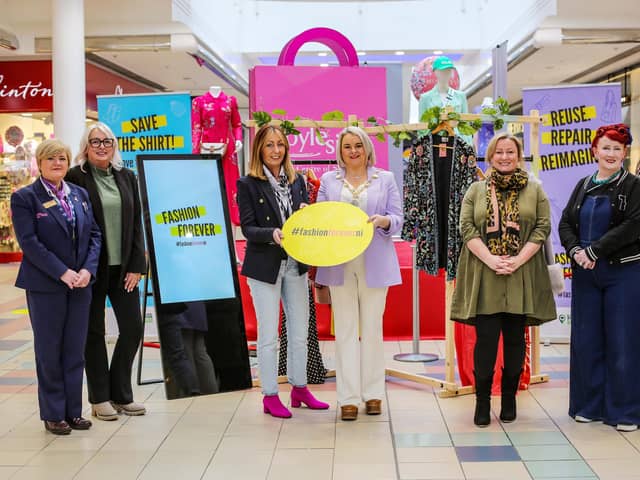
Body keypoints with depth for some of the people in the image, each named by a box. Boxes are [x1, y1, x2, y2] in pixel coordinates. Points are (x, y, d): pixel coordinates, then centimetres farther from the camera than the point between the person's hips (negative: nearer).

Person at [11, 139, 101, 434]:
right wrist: (62, 273, -18)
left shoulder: (80, 194, 11)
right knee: (49, 351, 5)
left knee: (75, 350, 8)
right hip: (45, 286, -4)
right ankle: (53, 414, 15)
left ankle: (73, 411, 18)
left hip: (80, 284, 4)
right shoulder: (24, 197, -4)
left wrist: (87, 269, -8)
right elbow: (29, 242, -12)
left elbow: (94, 235, 8)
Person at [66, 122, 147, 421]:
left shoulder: (126, 177, 8)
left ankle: (121, 394, 19)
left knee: (133, 328, 4)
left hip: (123, 268, 4)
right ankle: (99, 399, 17)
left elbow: (136, 224, 8)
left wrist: (136, 266, 1)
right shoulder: (75, 178, -5)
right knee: (94, 332, 5)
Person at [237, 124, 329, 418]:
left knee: (299, 330, 12)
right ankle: (270, 396, 13)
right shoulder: (248, 184, -6)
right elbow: (247, 228, -10)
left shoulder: (297, 180, 8)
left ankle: (299, 388, 27)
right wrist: (272, 234, -27)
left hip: (295, 263, 5)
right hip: (265, 265, -5)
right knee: (268, 334, 2)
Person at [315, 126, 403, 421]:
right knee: (345, 329, 0)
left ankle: (373, 393, 17)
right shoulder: (328, 181, 11)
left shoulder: (385, 179, 8)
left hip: (374, 264, 0)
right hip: (339, 263, 1)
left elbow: (398, 219, 2)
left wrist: (382, 221, -19)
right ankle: (348, 397, 5)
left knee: (372, 328, 6)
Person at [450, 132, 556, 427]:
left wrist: (517, 260, -11)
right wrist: (490, 259, -12)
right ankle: (482, 402, 6)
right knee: (485, 338, -3)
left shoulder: (535, 190, 10)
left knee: (515, 338, 5)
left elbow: (542, 228, 2)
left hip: (521, 277, 1)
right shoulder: (476, 190, 10)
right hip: (484, 277, 0)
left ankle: (509, 399, 17)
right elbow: (466, 228, 1)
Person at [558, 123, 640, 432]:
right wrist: (575, 251, -11)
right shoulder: (583, 186, 12)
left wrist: (594, 251, -18)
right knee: (586, 340, 7)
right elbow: (565, 224, 8)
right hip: (585, 274, 4)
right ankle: (589, 405, 19)